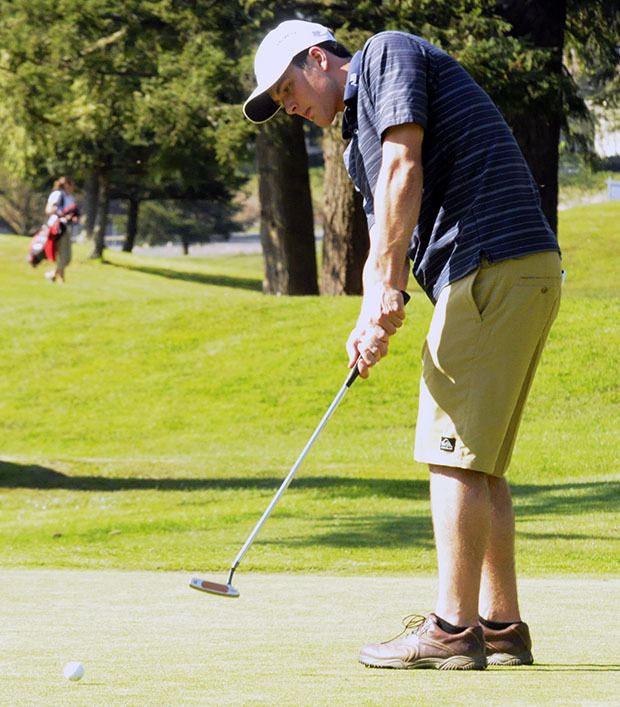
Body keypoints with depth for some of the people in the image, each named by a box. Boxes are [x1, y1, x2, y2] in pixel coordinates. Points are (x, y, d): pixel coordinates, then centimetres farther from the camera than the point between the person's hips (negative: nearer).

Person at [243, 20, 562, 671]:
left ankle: (452, 629, -8)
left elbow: (404, 171, -12)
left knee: (455, 452, -8)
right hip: (524, 276, 10)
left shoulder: (388, 54, 1)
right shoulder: (359, 131, 27)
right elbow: (385, 240, 21)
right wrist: (374, 321, 1)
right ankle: (501, 627, 12)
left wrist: (385, 291, -12)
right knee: (478, 463, 11)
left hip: (491, 268, -10)